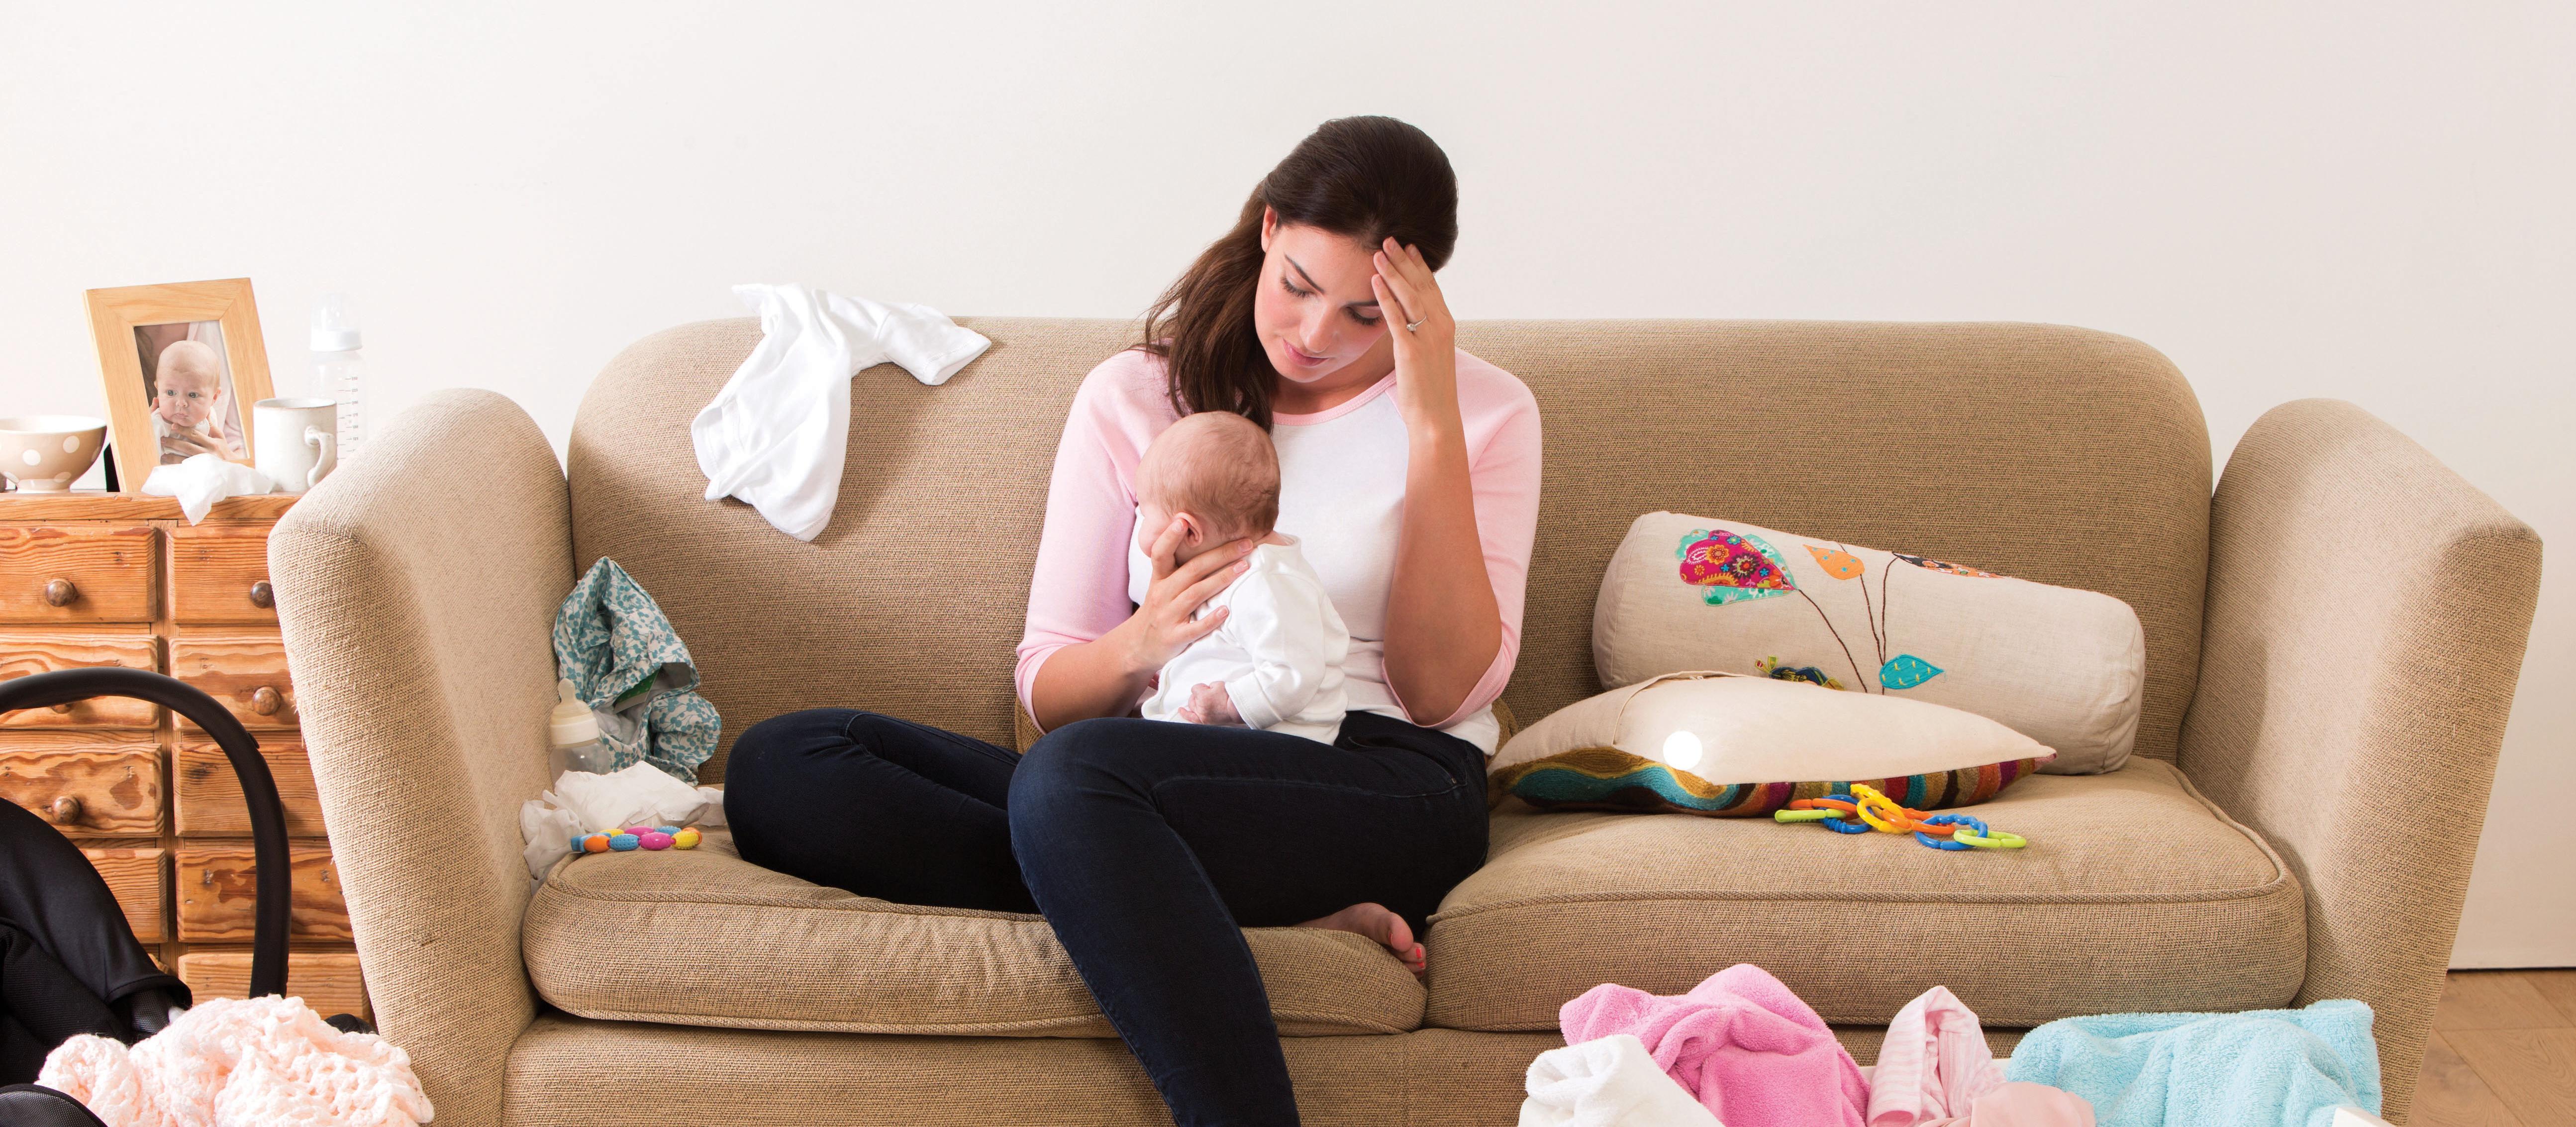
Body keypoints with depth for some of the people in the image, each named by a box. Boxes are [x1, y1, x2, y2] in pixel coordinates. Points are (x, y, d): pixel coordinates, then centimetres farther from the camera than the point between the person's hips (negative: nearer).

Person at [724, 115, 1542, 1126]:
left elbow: (1444, 692, -3)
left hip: (1387, 786, -5)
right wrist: (1138, 647, -13)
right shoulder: (1131, 397, 15)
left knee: (1068, 778, -36)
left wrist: (1433, 423, -7)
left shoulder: (1485, 412, 10)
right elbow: (1047, 693, 11)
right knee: (775, 766, -19)